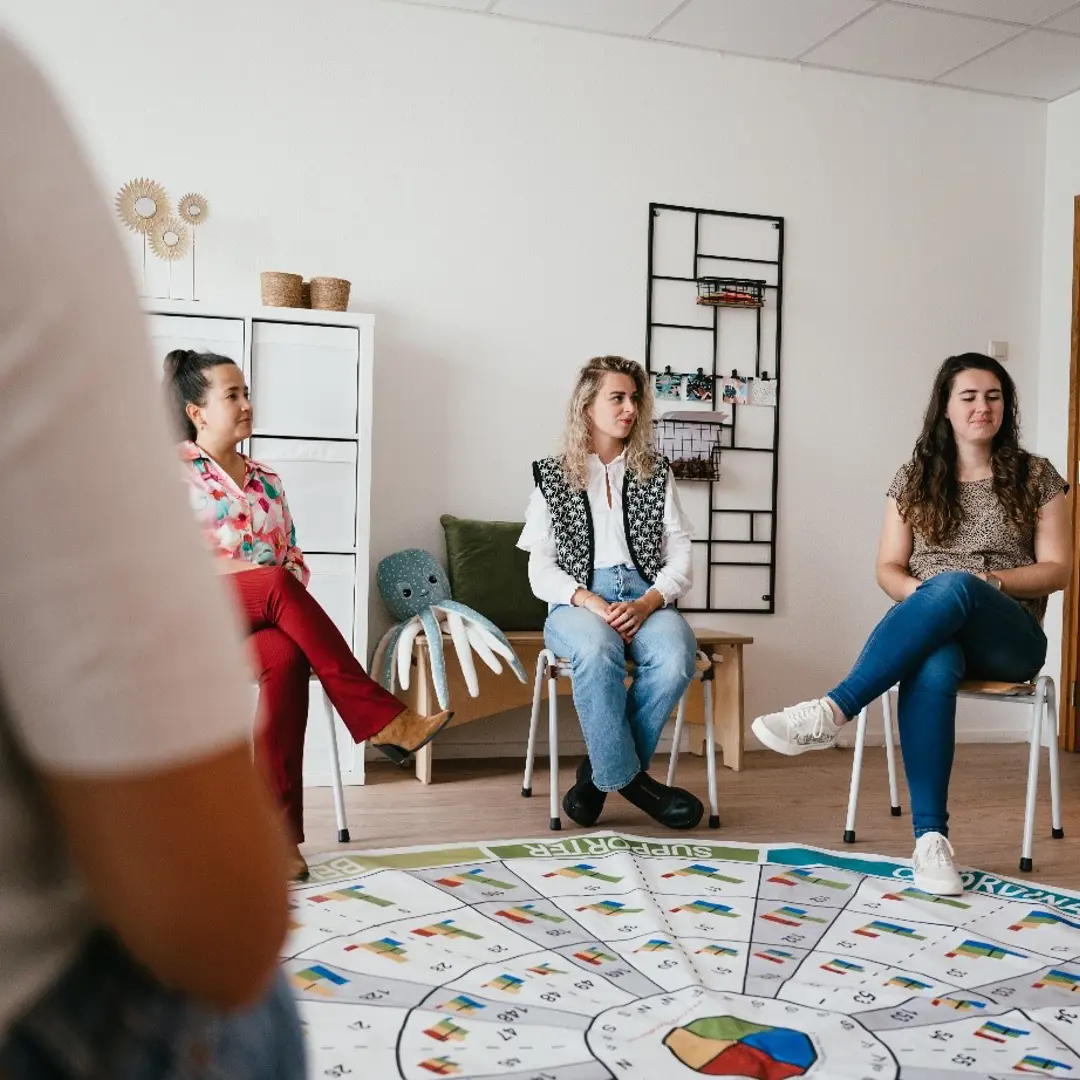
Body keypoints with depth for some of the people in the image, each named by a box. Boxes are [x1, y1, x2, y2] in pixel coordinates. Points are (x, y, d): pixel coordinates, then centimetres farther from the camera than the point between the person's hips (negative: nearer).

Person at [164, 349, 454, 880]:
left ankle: (279, 830, -34)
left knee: (287, 658, -34)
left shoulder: (266, 480, 20)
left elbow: (294, 558, 20)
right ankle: (380, 718, -36)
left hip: (264, 618, 4)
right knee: (274, 584, -36)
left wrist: (289, 586, -6)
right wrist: (263, 577, -15)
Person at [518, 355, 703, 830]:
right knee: (598, 649, -38)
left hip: (646, 597, 2)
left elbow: (680, 557, 8)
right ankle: (628, 777, -20)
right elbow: (541, 569, 4)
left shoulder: (656, 473, 17)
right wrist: (591, 602, -15)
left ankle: (599, 772, -15)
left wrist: (646, 604, -12)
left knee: (676, 655, -33)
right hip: (577, 600, -2)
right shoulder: (553, 476, 12)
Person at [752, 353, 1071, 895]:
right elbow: (888, 568, 9)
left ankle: (832, 710, -43)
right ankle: (930, 836, -38)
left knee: (954, 586, -39)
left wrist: (988, 580, -14)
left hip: (1009, 637, -1)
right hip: (933, 631, 1)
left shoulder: (1035, 476, 8)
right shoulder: (915, 478, 12)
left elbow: (1058, 569, 3)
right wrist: (920, 595, -15)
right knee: (930, 671, -39)